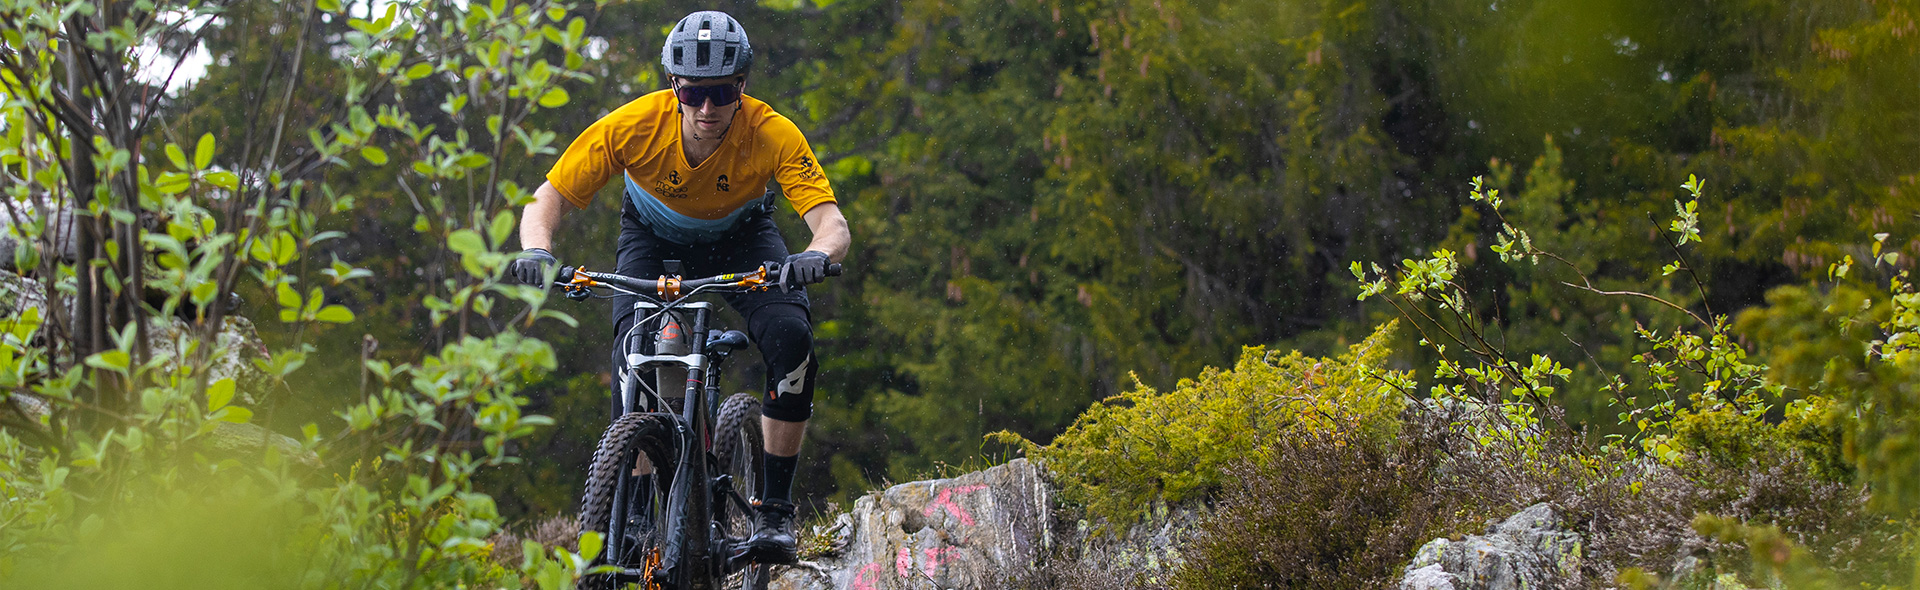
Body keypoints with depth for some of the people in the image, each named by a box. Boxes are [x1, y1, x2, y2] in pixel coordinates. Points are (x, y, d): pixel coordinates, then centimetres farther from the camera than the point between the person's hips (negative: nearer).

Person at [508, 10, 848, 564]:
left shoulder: (772, 134, -33)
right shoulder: (633, 124, -32)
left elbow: (833, 224, -39)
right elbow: (547, 199, -26)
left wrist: (817, 255, -62)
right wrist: (537, 251, -47)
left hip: (741, 236, 0)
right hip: (654, 237, 0)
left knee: (792, 338, -25)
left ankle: (775, 507, -11)